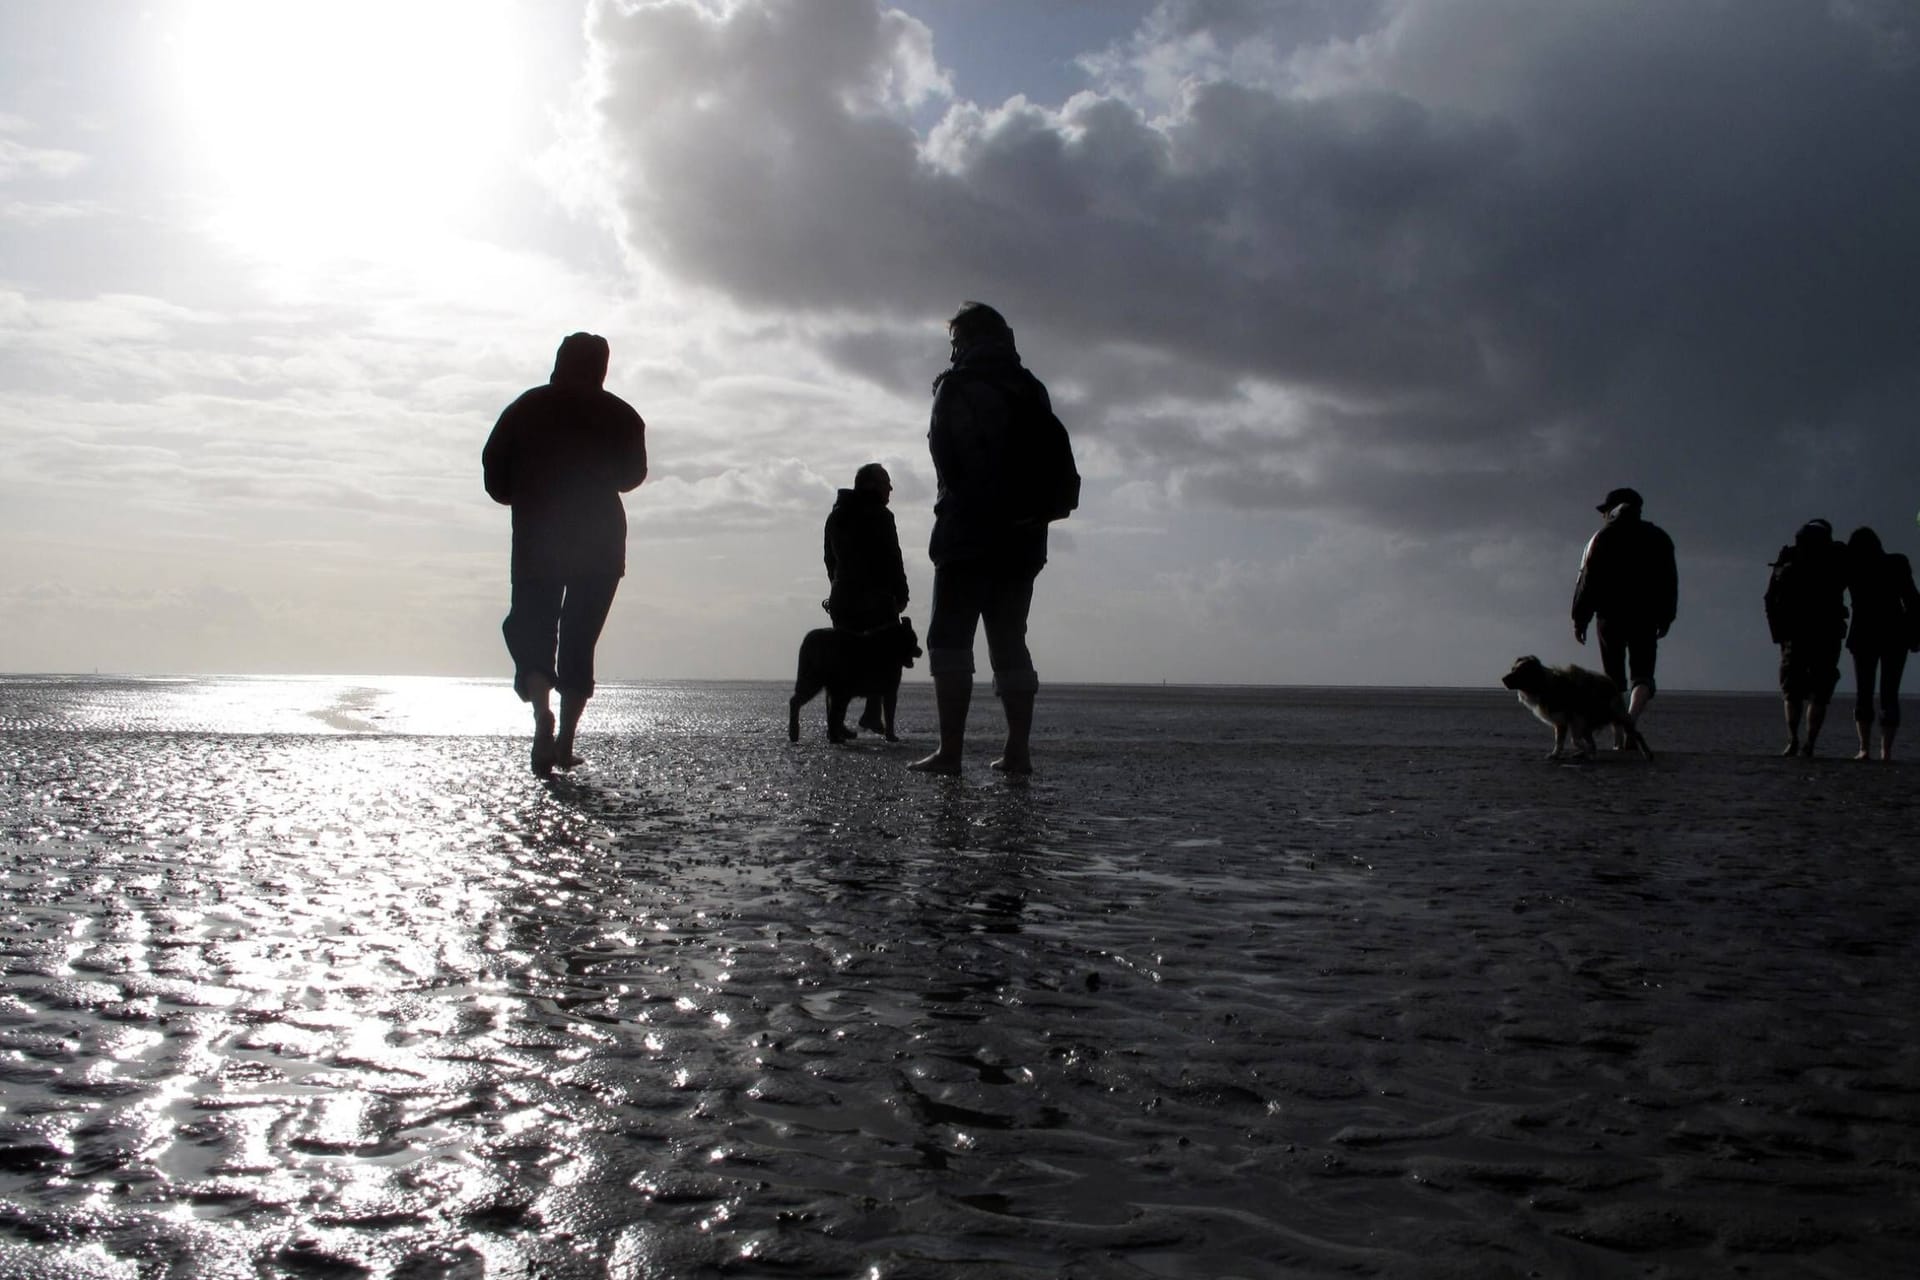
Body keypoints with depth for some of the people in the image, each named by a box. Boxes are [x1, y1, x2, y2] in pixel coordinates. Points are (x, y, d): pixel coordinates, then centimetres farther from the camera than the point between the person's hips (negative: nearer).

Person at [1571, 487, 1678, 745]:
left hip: (1610, 617, -1)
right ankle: (1631, 720, -29)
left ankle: (1619, 740, 4)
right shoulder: (1659, 538, 11)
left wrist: (1579, 618, 1)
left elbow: (1587, 580, -2)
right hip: (1645, 618, 1)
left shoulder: (1601, 538, 2)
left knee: (1614, 678, 6)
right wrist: (1665, 618, 20)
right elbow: (1670, 581, 13)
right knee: (1642, 673, 0)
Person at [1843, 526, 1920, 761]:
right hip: (1895, 636, 0)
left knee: (1863, 692, 2)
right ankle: (1886, 751, -3)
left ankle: (1865, 748, -6)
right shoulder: (1896, 565, -2)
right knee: (1889, 694, 1)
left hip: (1864, 637, 0)